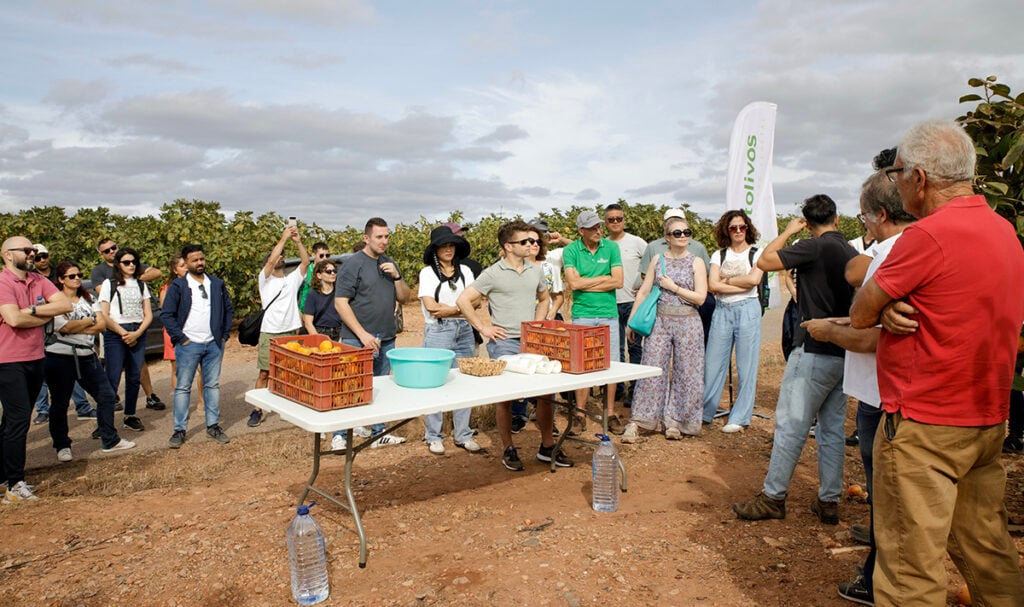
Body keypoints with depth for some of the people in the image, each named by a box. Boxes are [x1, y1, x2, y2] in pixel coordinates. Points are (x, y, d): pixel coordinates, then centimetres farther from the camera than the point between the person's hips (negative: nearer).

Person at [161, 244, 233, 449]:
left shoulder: (217, 284, 8)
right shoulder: (178, 286, -3)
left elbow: (228, 309, 15)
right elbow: (166, 314, -5)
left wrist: (225, 334, 6)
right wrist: (181, 338, -10)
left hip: (214, 344, 3)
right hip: (189, 345, -3)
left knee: (212, 385, 9)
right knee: (183, 387, 2)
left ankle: (213, 426, 18)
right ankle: (179, 430, 9)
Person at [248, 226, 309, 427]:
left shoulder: (292, 280, 13)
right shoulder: (265, 279, 3)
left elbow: (305, 261, 1)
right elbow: (271, 261, -15)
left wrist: (298, 241, -10)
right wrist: (283, 239, -14)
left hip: (290, 333, 3)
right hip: (270, 333, -3)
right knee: (264, 373, -1)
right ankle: (257, 410, 6)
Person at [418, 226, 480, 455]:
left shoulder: (465, 271, 10)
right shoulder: (427, 273, 1)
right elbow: (431, 306, -10)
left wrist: (446, 308, -10)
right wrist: (459, 308, -8)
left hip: (464, 331, 4)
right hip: (437, 332, -3)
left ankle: (463, 434, 16)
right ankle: (433, 436, 12)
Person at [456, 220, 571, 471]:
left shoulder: (535, 271, 8)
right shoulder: (493, 274, -8)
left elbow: (543, 299, 25)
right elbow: (463, 301, -9)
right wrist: (483, 328, -9)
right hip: (504, 343, -5)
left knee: (546, 393, 6)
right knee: (504, 397, 4)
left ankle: (547, 446, 22)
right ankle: (508, 450, 18)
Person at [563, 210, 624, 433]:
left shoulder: (611, 247, 3)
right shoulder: (571, 250, -1)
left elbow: (618, 282, -6)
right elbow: (574, 283, -12)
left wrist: (585, 284, -8)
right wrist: (604, 278, -6)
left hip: (609, 315, 1)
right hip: (582, 315, -1)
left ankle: (610, 412, 16)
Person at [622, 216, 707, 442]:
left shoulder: (696, 262, 1)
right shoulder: (657, 259, 6)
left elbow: (700, 297, -5)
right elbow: (643, 292, 7)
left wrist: (673, 287, -10)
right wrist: (631, 321, 5)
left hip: (687, 323, 0)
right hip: (660, 321, 0)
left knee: (685, 373, 3)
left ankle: (674, 421, 16)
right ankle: (636, 422, 0)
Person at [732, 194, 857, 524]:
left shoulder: (815, 247, -12)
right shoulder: (851, 252, 10)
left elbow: (765, 261, -13)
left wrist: (788, 231, 0)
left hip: (815, 350, -8)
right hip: (843, 352, 8)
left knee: (791, 424, -2)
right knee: (833, 428, 12)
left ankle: (773, 497, 5)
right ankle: (829, 501, 18)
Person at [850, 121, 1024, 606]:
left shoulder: (928, 235, -19)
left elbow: (860, 316, -12)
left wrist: (885, 308, 8)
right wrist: (896, 309, -3)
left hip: (922, 426, -9)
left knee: (910, 568, 1)